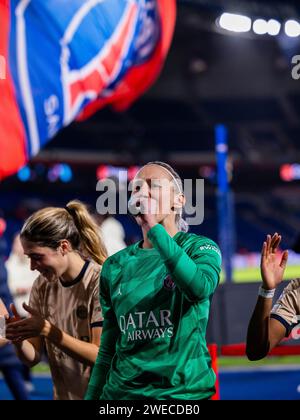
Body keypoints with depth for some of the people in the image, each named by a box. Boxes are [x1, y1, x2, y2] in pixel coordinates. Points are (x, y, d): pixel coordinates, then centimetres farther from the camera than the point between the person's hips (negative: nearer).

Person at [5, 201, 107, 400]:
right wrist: (19, 339, -18)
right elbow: (33, 358, 2)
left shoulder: (100, 282, -15)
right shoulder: (42, 285, 1)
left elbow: (102, 357, -17)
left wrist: (47, 330, -23)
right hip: (63, 394, 5)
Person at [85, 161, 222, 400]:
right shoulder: (116, 266, 6)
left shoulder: (200, 248, -3)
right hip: (121, 392, 3)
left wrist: (154, 227, -23)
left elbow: (199, 288, -26)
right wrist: (91, 396, 8)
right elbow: (108, 348, 11)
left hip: (183, 392, -3)